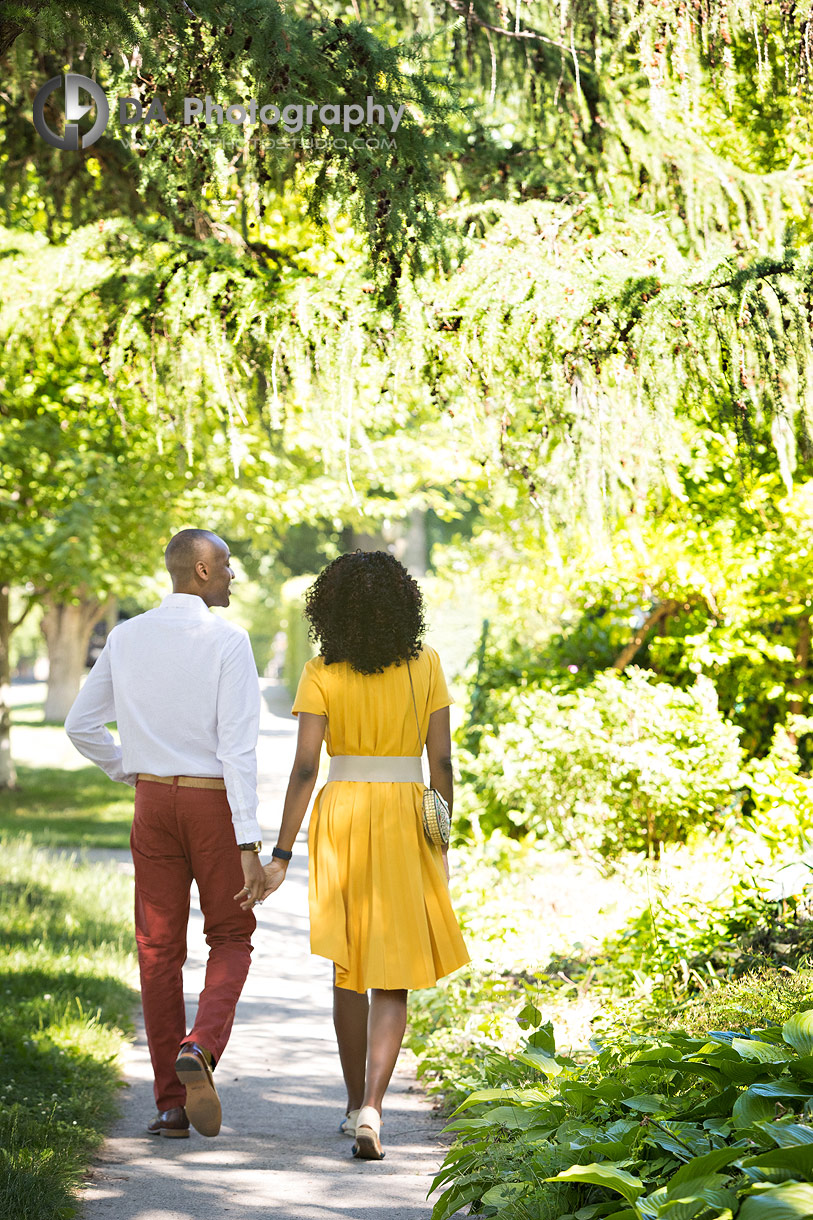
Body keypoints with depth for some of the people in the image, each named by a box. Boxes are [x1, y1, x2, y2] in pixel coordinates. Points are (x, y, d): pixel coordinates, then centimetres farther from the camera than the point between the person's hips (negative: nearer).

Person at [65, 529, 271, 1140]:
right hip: (215, 803, -4)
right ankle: (200, 1049, -14)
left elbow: (81, 726, 9)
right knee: (230, 938, 13)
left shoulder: (126, 638, 3)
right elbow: (238, 746, -18)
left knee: (160, 950, 7)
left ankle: (172, 1104, 7)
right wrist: (249, 844, -19)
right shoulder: (227, 641, -12)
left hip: (153, 800, 4)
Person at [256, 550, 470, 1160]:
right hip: (406, 821, 0)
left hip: (340, 818, 0)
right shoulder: (426, 667, -1)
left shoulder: (321, 676, -5)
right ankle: (372, 1109, -16)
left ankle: (357, 1104, 27)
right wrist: (442, 844, 9)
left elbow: (305, 767, -10)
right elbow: (442, 761, -1)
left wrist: (283, 854, -7)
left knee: (349, 970, 16)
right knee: (392, 978, 2)